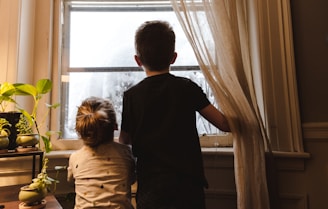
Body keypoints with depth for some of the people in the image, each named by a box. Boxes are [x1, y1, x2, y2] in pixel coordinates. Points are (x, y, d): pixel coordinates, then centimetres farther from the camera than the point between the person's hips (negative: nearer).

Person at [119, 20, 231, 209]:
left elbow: (124, 142, 5)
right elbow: (225, 124, -1)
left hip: (151, 188, 1)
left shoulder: (131, 96, -6)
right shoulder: (187, 88, -7)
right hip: (188, 186, 0)